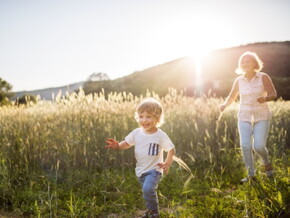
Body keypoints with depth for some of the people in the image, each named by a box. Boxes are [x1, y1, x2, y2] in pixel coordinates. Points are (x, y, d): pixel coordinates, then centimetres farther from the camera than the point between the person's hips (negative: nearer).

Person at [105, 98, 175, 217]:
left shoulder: (161, 135, -16)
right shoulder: (136, 132, -5)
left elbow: (171, 150, -10)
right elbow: (127, 143, 5)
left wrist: (167, 163, -25)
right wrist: (117, 146, -16)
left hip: (154, 169, -5)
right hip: (140, 170, 5)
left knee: (148, 189, -25)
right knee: (146, 192, 19)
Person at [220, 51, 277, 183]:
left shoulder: (263, 77, -7)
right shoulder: (238, 80, 1)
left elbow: (273, 94, -12)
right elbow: (232, 97, 9)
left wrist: (265, 99, -35)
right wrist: (224, 105, -13)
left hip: (261, 117, -2)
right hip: (245, 117, 2)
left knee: (259, 147, -13)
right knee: (245, 146, -13)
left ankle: (266, 163, 21)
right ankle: (251, 175, 2)